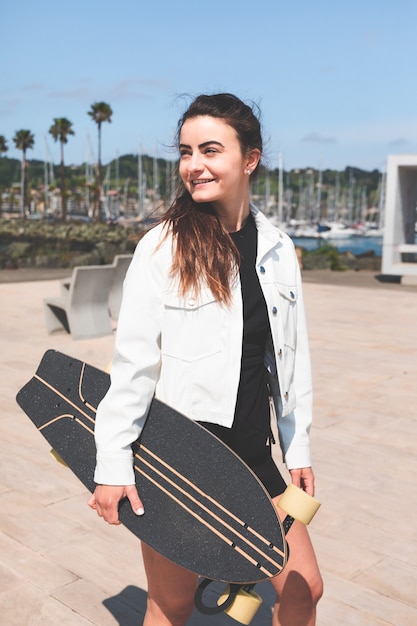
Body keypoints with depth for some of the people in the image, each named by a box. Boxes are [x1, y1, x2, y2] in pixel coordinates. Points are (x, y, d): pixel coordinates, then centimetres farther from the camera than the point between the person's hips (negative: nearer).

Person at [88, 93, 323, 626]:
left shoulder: (277, 247, 3)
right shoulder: (163, 246, -11)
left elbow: (292, 353, 9)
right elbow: (132, 362, -11)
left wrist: (299, 448, 11)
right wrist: (112, 464, -11)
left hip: (253, 456, 5)